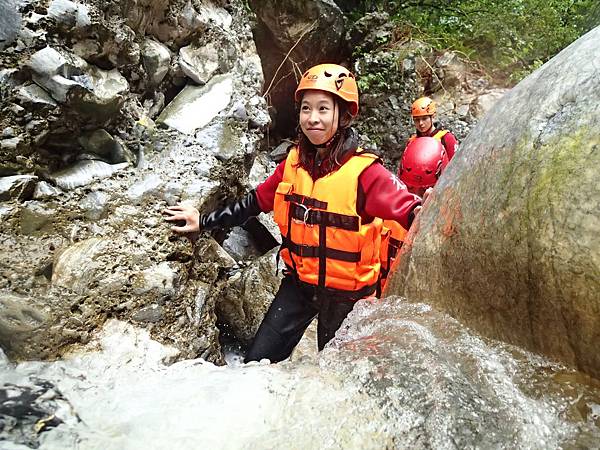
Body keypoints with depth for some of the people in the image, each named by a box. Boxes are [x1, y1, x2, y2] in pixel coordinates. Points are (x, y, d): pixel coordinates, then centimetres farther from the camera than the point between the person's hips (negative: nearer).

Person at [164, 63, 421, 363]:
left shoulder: (364, 171, -20)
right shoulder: (293, 163, -4)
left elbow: (411, 211, -22)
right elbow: (256, 201, 7)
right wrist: (204, 222, 9)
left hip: (345, 292, -3)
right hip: (299, 283, 4)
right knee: (255, 363, 9)